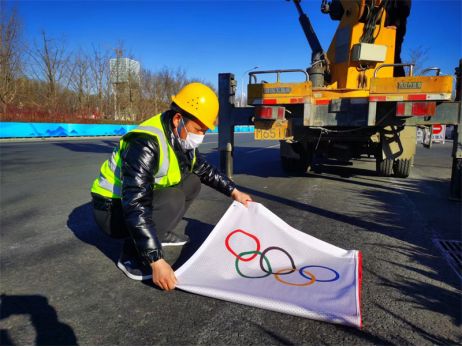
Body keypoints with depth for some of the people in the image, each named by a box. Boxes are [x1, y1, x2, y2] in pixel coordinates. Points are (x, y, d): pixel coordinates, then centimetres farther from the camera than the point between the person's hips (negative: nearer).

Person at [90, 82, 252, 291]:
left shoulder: (183, 139, -6)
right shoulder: (146, 144, -33)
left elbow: (205, 169, 12)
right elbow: (136, 208, -38)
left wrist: (233, 192, 7)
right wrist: (156, 261, -39)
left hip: (145, 197, 8)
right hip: (113, 209, -8)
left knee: (193, 182, 2)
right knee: (173, 199, -30)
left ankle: (160, 234, 13)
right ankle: (130, 255, -12)